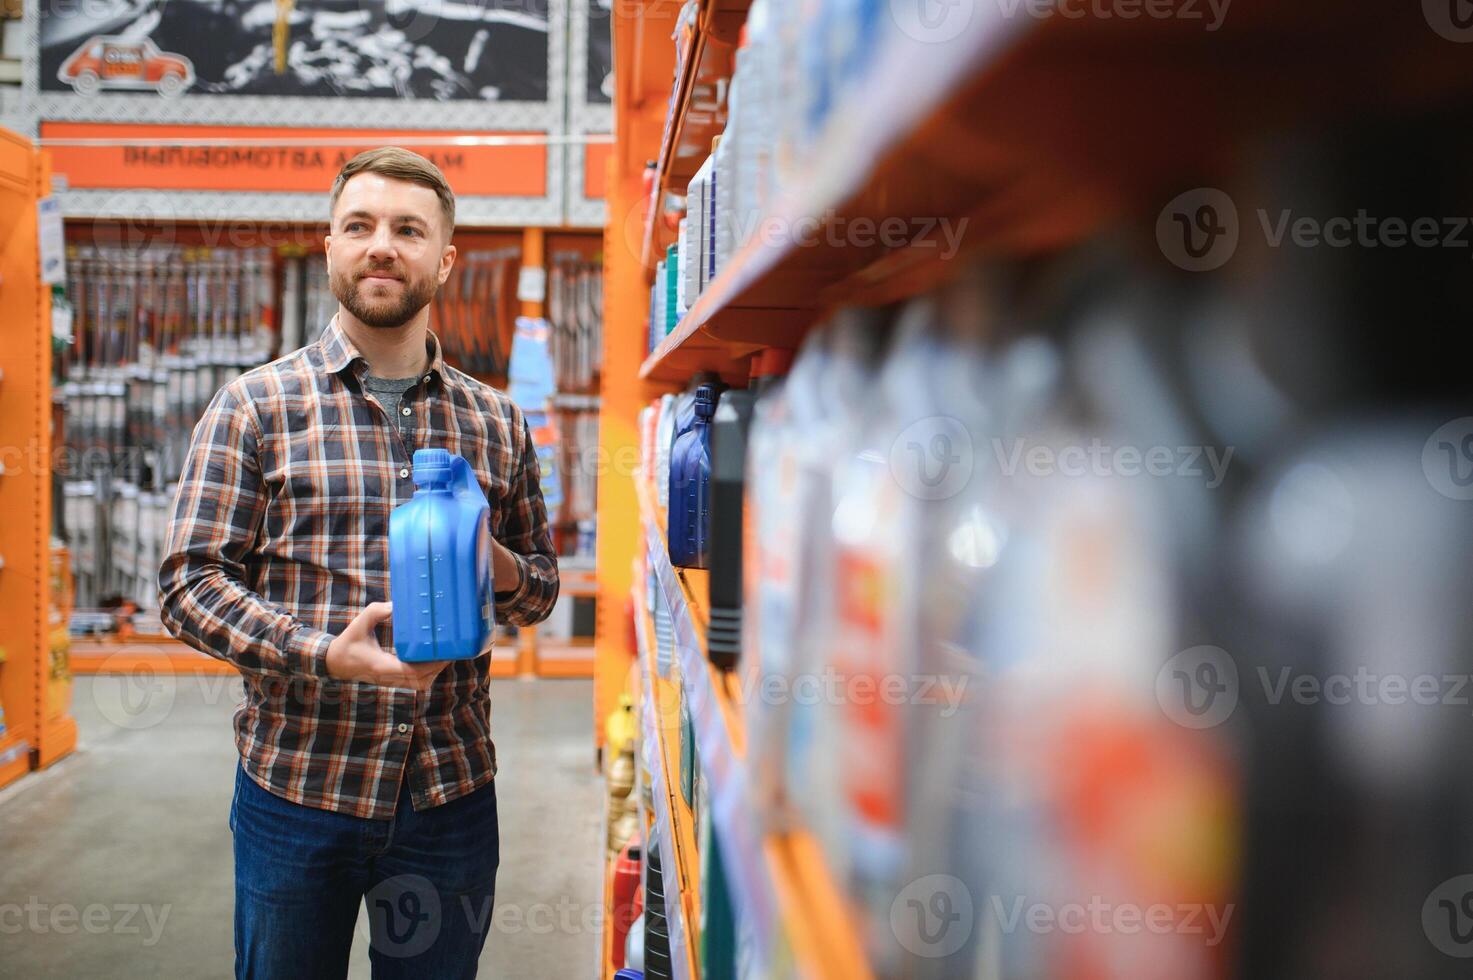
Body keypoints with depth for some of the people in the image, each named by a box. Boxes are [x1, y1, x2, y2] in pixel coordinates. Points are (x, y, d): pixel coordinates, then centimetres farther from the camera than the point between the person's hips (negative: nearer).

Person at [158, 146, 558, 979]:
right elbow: (189, 582, -5)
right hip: (297, 782, -2)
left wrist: (503, 568, -9)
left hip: (452, 792, 3)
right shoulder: (256, 405, -1)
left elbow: (542, 587, 15)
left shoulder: (497, 421, 8)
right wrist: (323, 653, -20)